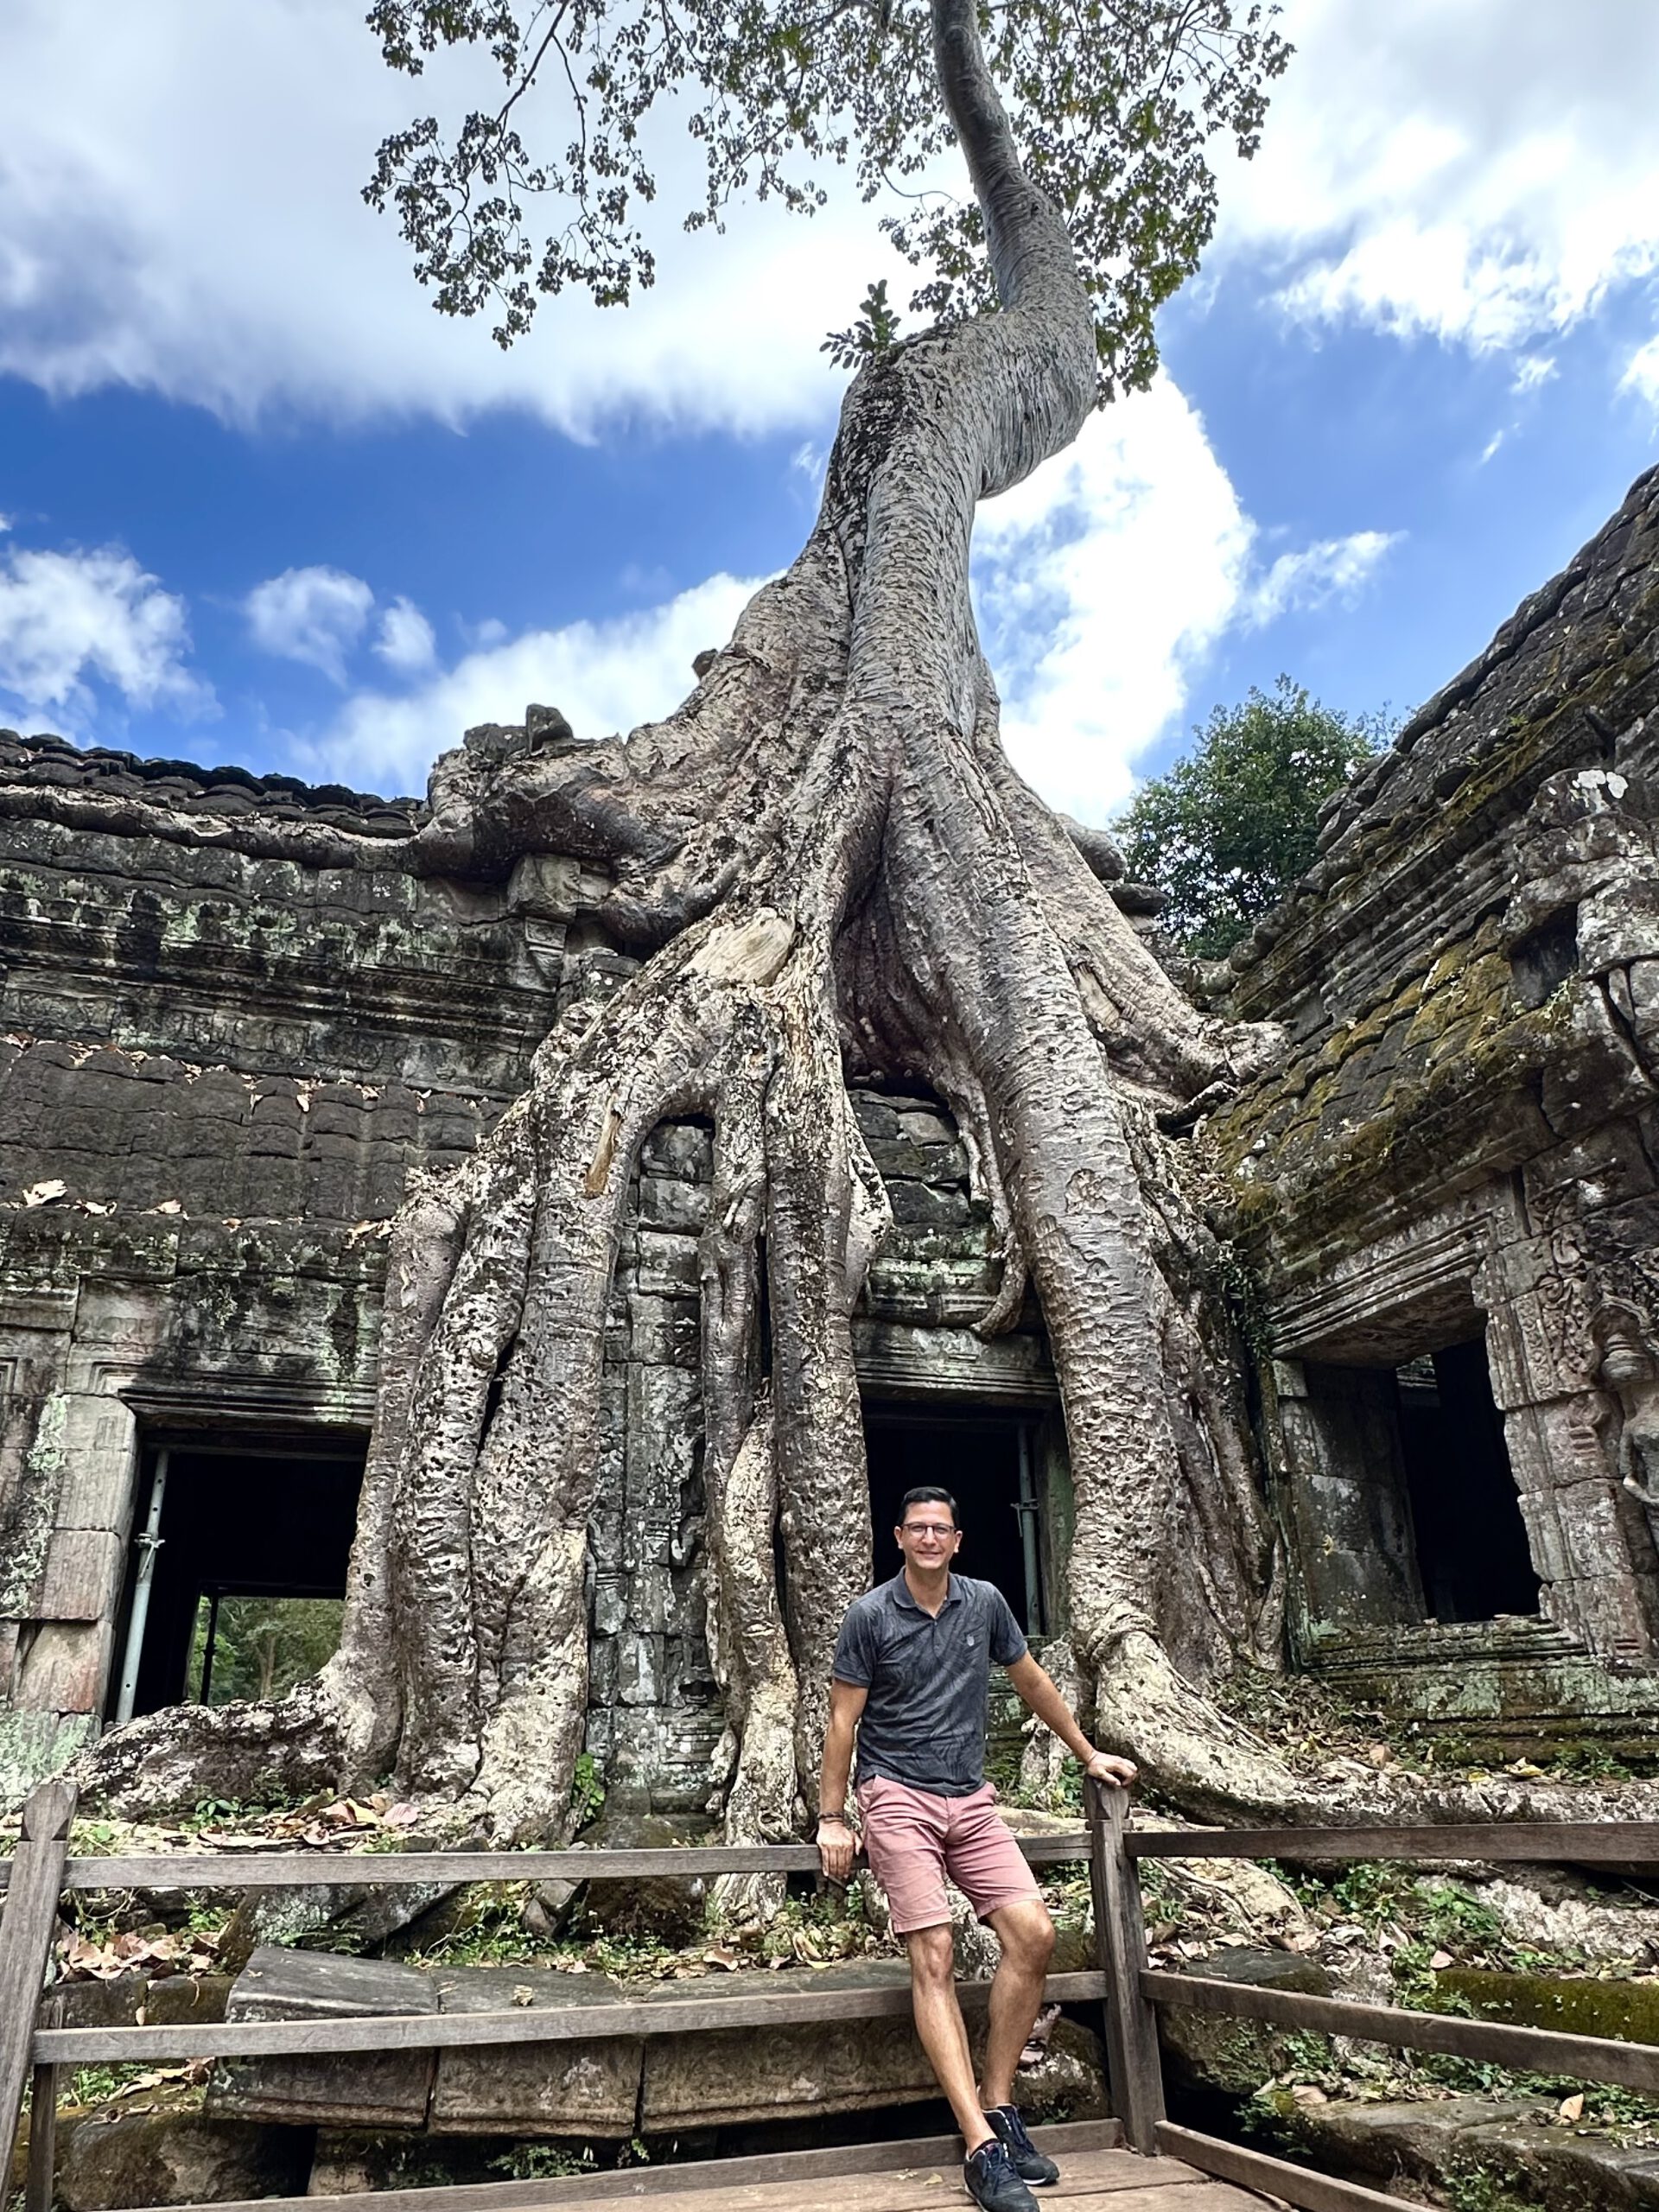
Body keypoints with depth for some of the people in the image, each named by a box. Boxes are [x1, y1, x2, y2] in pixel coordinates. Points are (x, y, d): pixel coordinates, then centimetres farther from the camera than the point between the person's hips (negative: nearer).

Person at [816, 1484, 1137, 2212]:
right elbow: (843, 1721, -2)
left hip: (971, 1799, 4)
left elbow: (1031, 1681, 17)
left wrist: (1089, 1755, 22)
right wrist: (831, 1818, -4)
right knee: (933, 1957, -13)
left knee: (1033, 1933, -9)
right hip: (897, 1797, -4)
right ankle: (982, 2149, -13)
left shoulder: (985, 1603, 4)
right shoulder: (869, 1616, -6)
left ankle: (997, 2105, 6)